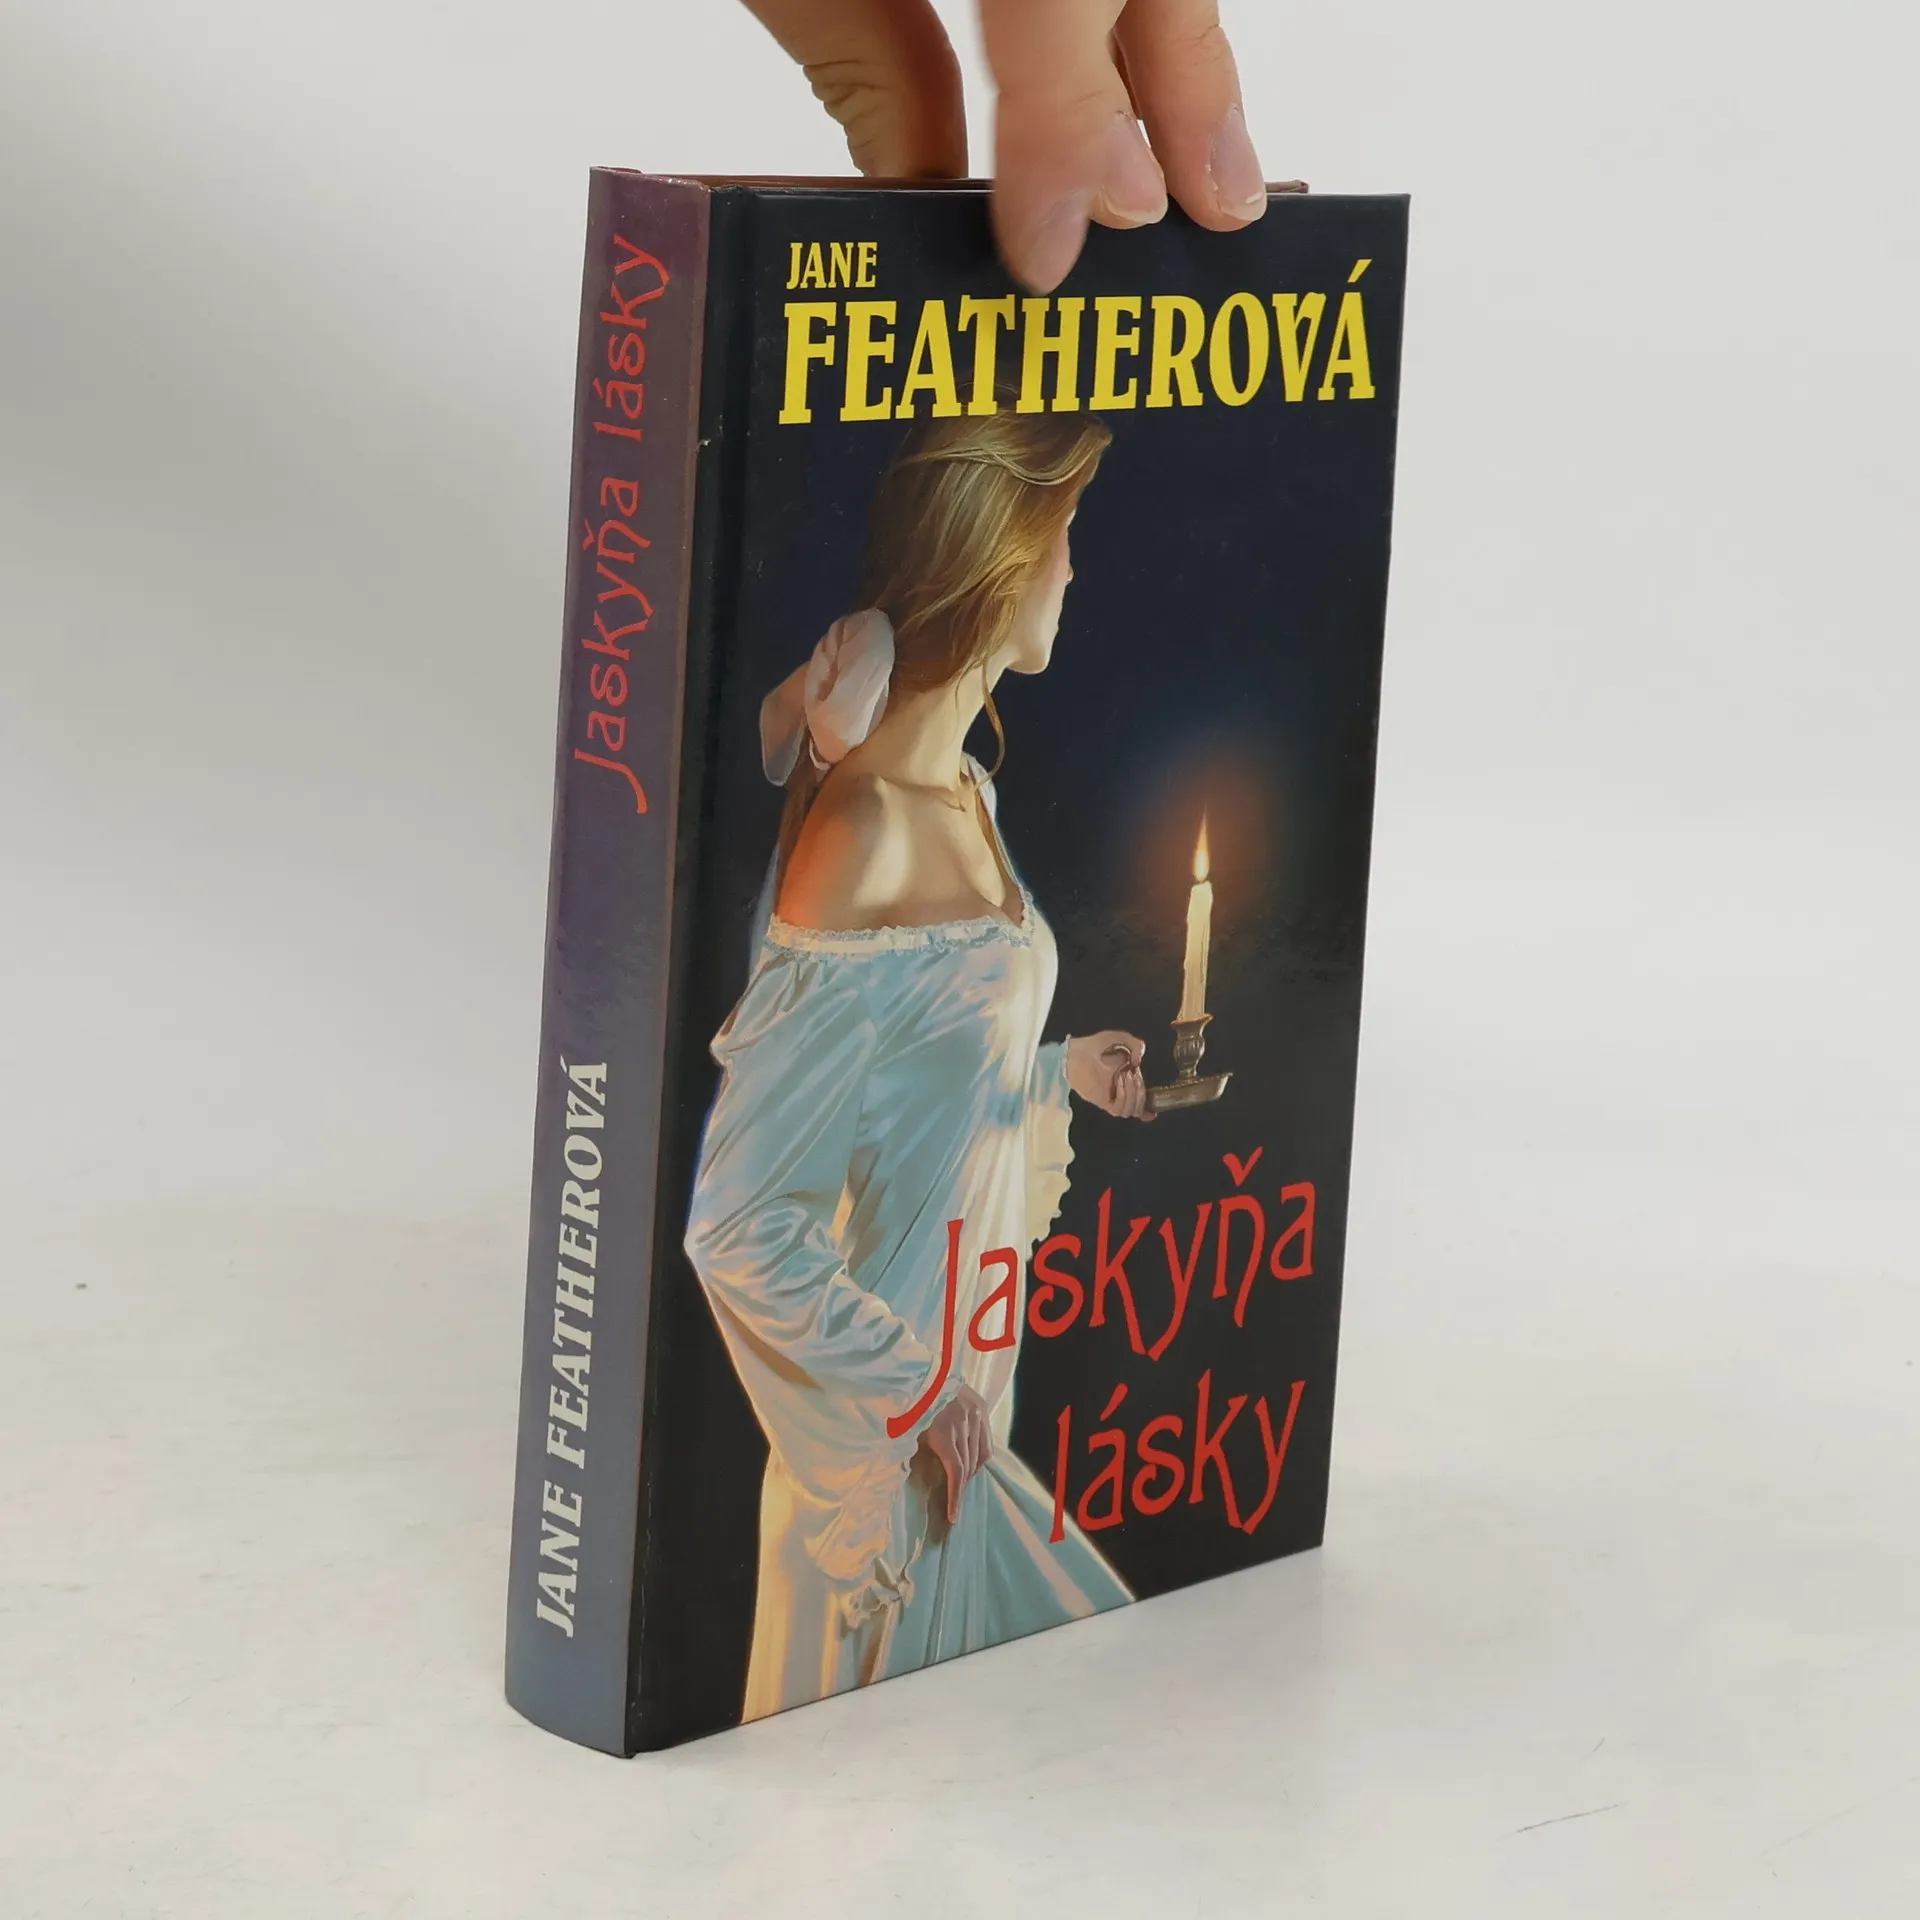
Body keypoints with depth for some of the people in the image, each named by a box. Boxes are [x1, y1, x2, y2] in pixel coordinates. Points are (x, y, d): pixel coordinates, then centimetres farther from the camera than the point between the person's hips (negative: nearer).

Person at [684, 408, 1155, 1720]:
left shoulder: (965, 791, 1)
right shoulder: (866, 859, -29)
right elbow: (739, 1228, -26)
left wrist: (1062, 1071, 24)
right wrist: (916, 1390, -18)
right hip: (888, 1433, -9)